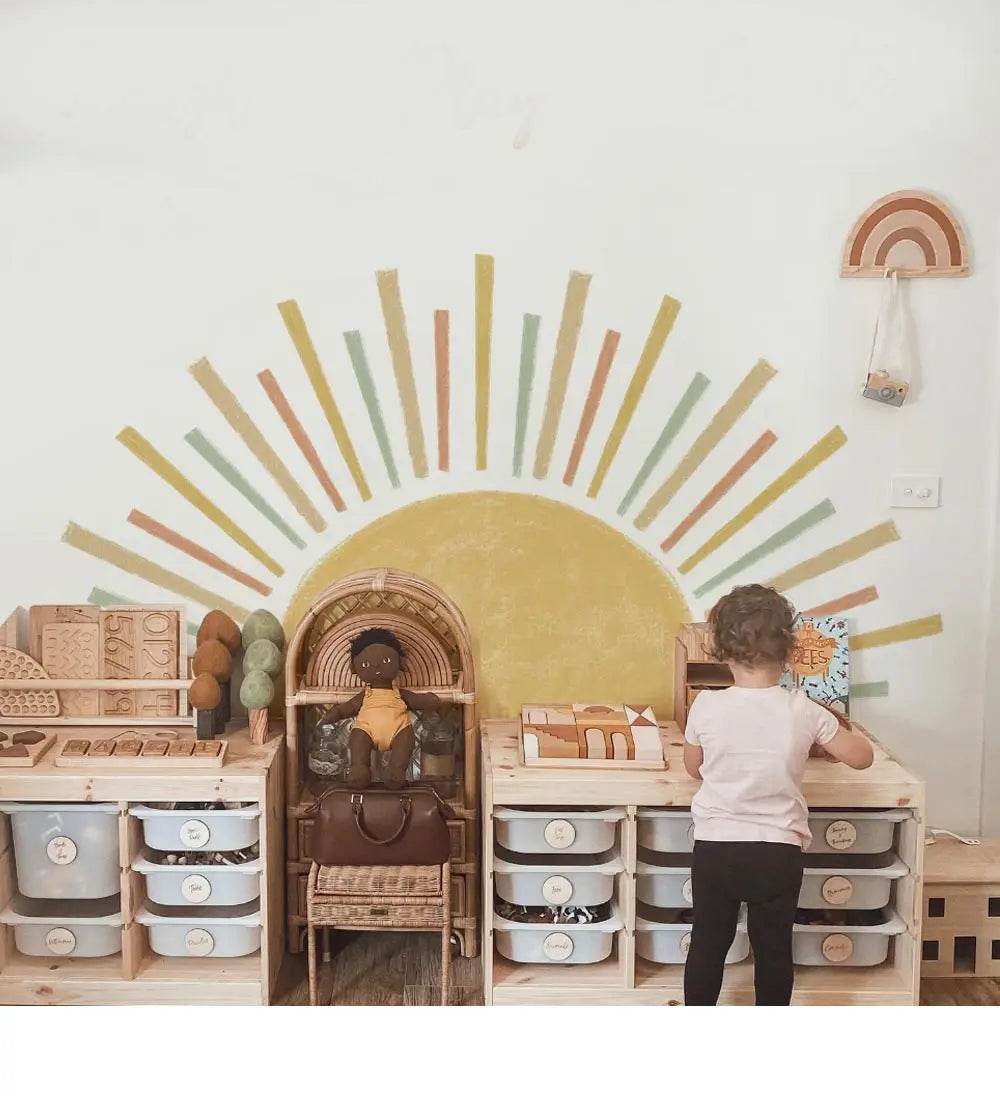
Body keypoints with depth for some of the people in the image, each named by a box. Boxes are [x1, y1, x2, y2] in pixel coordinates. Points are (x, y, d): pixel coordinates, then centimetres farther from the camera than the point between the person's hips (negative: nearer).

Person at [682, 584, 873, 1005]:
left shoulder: (706, 707, -10)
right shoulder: (803, 712, -11)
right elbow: (862, 757, 1)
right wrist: (841, 728, 20)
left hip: (714, 848, 0)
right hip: (779, 853, 0)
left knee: (707, 944, 16)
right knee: (774, 950, 16)